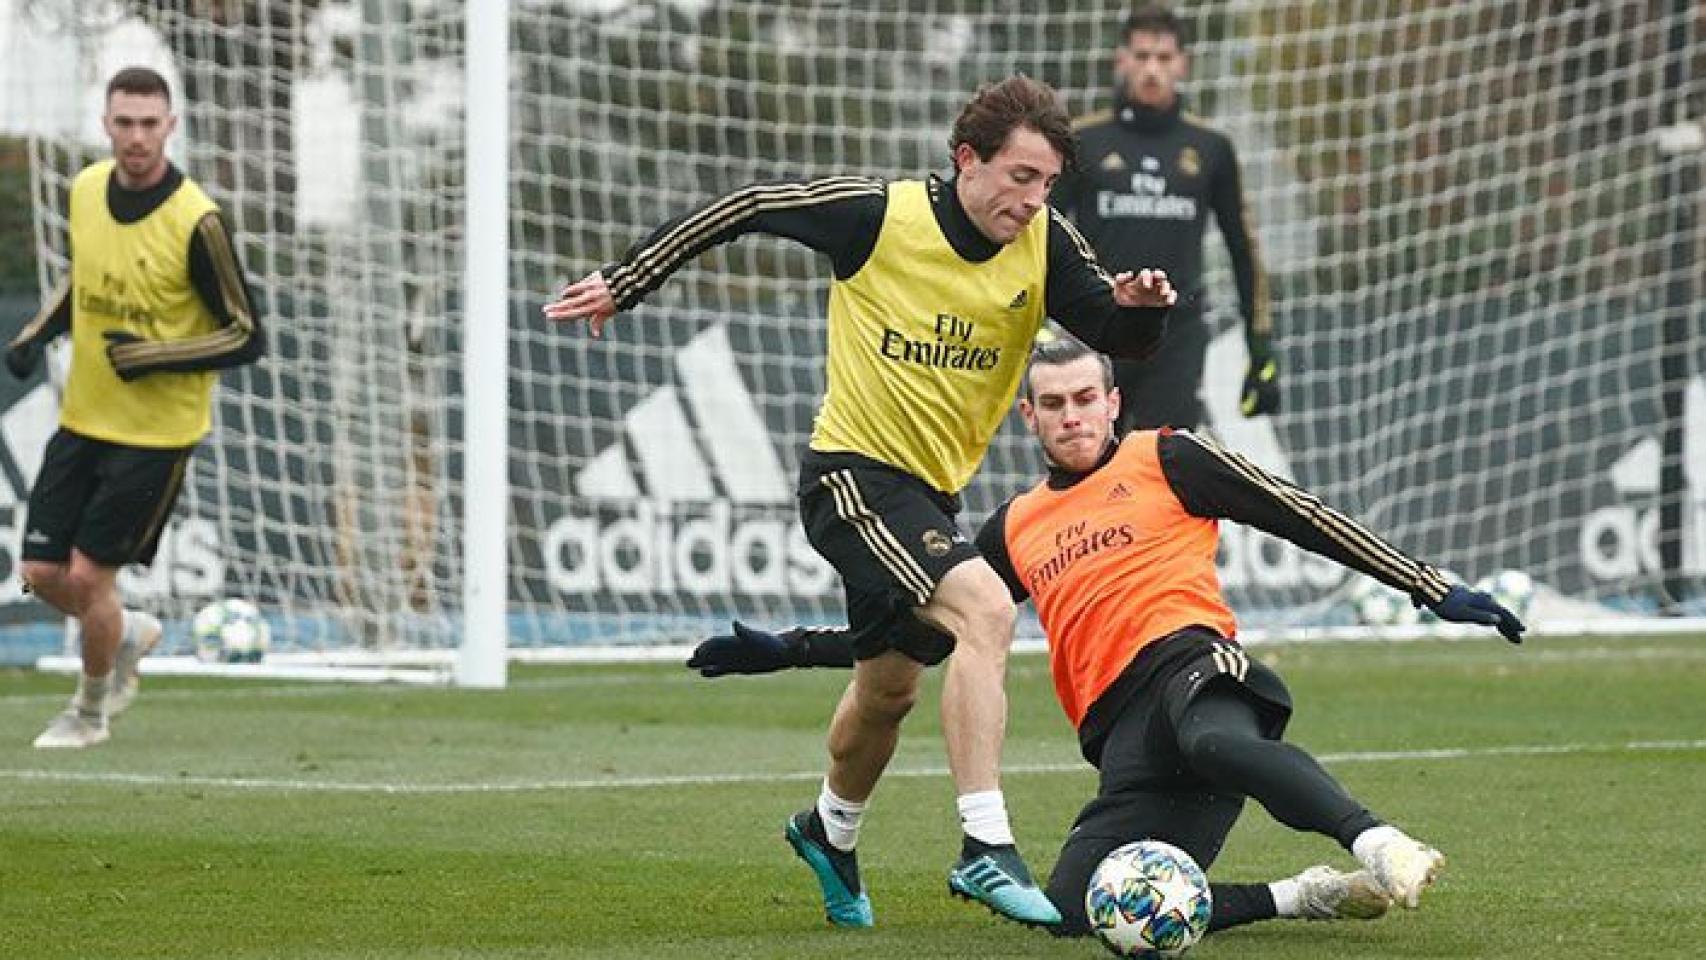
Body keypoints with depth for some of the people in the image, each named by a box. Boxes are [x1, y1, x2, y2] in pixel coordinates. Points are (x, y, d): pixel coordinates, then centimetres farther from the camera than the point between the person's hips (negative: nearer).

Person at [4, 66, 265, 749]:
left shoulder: (195, 222, -20)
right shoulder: (87, 189, -2)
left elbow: (246, 338, -13)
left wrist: (153, 356, -23)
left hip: (156, 430, -6)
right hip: (82, 417, 6)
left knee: (88, 575, -4)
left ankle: (89, 711, 22)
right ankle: (129, 634, 36)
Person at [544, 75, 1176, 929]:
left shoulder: (1046, 245, -7)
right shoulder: (878, 216, -17)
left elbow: (1121, 337, -9)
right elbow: (743, 209, -6)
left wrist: (1141, 306, -33)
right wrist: (623, 283, 0)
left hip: (931, 493, 7)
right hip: (852, 473, -7)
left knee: (889, 686, 23)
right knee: (984, 607, -28)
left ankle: (830, 830, 52)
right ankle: (985, 850, -31)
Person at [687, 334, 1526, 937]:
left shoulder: (1166, 462, 13)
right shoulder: (1015, 530, 27)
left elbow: (1306, 519, 10)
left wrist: (1436, 592, 4)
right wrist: (784, 651, 31)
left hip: (1190, 663, -5)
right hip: (1120, 726, 5)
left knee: (1217, 742, -43)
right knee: (1074, 912, -22)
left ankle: (1378, 845, -61)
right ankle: (1298, 898, -13)